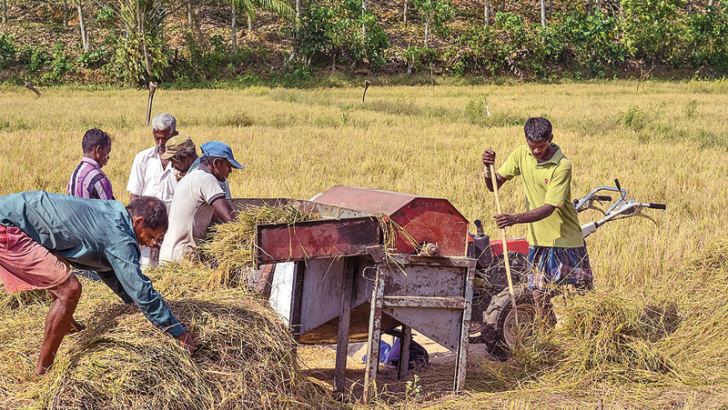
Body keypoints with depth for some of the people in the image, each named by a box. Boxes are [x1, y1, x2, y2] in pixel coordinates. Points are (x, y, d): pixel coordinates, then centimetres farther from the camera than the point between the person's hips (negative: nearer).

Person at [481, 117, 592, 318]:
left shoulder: (562, 166, -21)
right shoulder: (521, 155, -4)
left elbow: (548, 208, -25)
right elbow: (494, 185, 1)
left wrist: (516, 219, -38)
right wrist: (489, 168, -20)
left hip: (565, 241, -5)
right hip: (538, 239, 5)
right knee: (539, 295, 7)